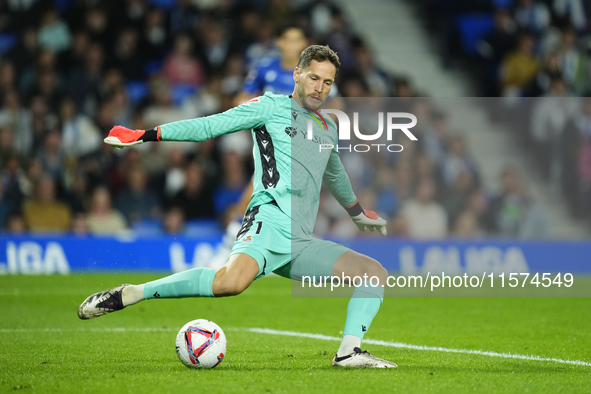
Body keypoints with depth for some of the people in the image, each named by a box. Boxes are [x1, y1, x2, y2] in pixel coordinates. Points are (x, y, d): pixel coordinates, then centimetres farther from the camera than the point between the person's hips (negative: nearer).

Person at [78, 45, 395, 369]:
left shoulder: (328, 128, 25)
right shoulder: (271, 107, 6)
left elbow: (334, 174, 46)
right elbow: (210, 126, 1)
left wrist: (357, 211, 61)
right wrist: (145, 135, -6)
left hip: (302, 242, 7)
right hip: (270, 221, -7)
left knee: (375, 273, -2)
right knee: (231, 281, -35)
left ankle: (349, 353, -8)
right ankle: (127, 294, -27)